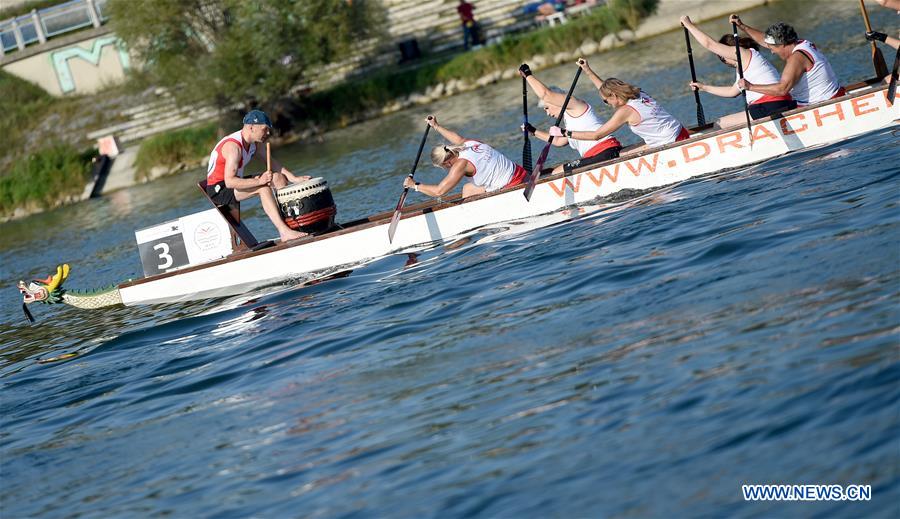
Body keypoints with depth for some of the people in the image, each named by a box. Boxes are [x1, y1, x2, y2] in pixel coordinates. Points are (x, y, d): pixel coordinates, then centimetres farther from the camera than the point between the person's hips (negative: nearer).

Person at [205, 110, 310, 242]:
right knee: (263, 188, -30)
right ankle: (284, 232, -34)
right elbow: (229, 182, -34)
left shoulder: (254, 142, 2)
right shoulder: (233, 146, -27)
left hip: (235, 184, 10)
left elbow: (272, 162, 10)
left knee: (279, 178, 4)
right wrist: (259, 181, -38)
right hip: (219, 190, -10)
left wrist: (294, 179, -1)